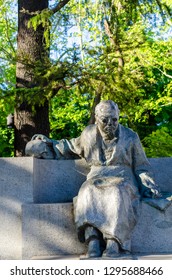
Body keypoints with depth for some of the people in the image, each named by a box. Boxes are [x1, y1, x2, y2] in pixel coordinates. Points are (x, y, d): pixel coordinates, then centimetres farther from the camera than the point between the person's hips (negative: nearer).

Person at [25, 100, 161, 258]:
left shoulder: (130, 137, 6)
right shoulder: (89, 135, 11)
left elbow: (141, 167, 14)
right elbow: (73, 147, 33)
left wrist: (149, 186, 1)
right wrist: (50, 143, 30)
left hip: (122, 181, -2)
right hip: (96, 180, 2)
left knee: (117, 194, -39)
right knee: (88, 193, -35)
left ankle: (113, 242, -48)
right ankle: (93, 241, -46)